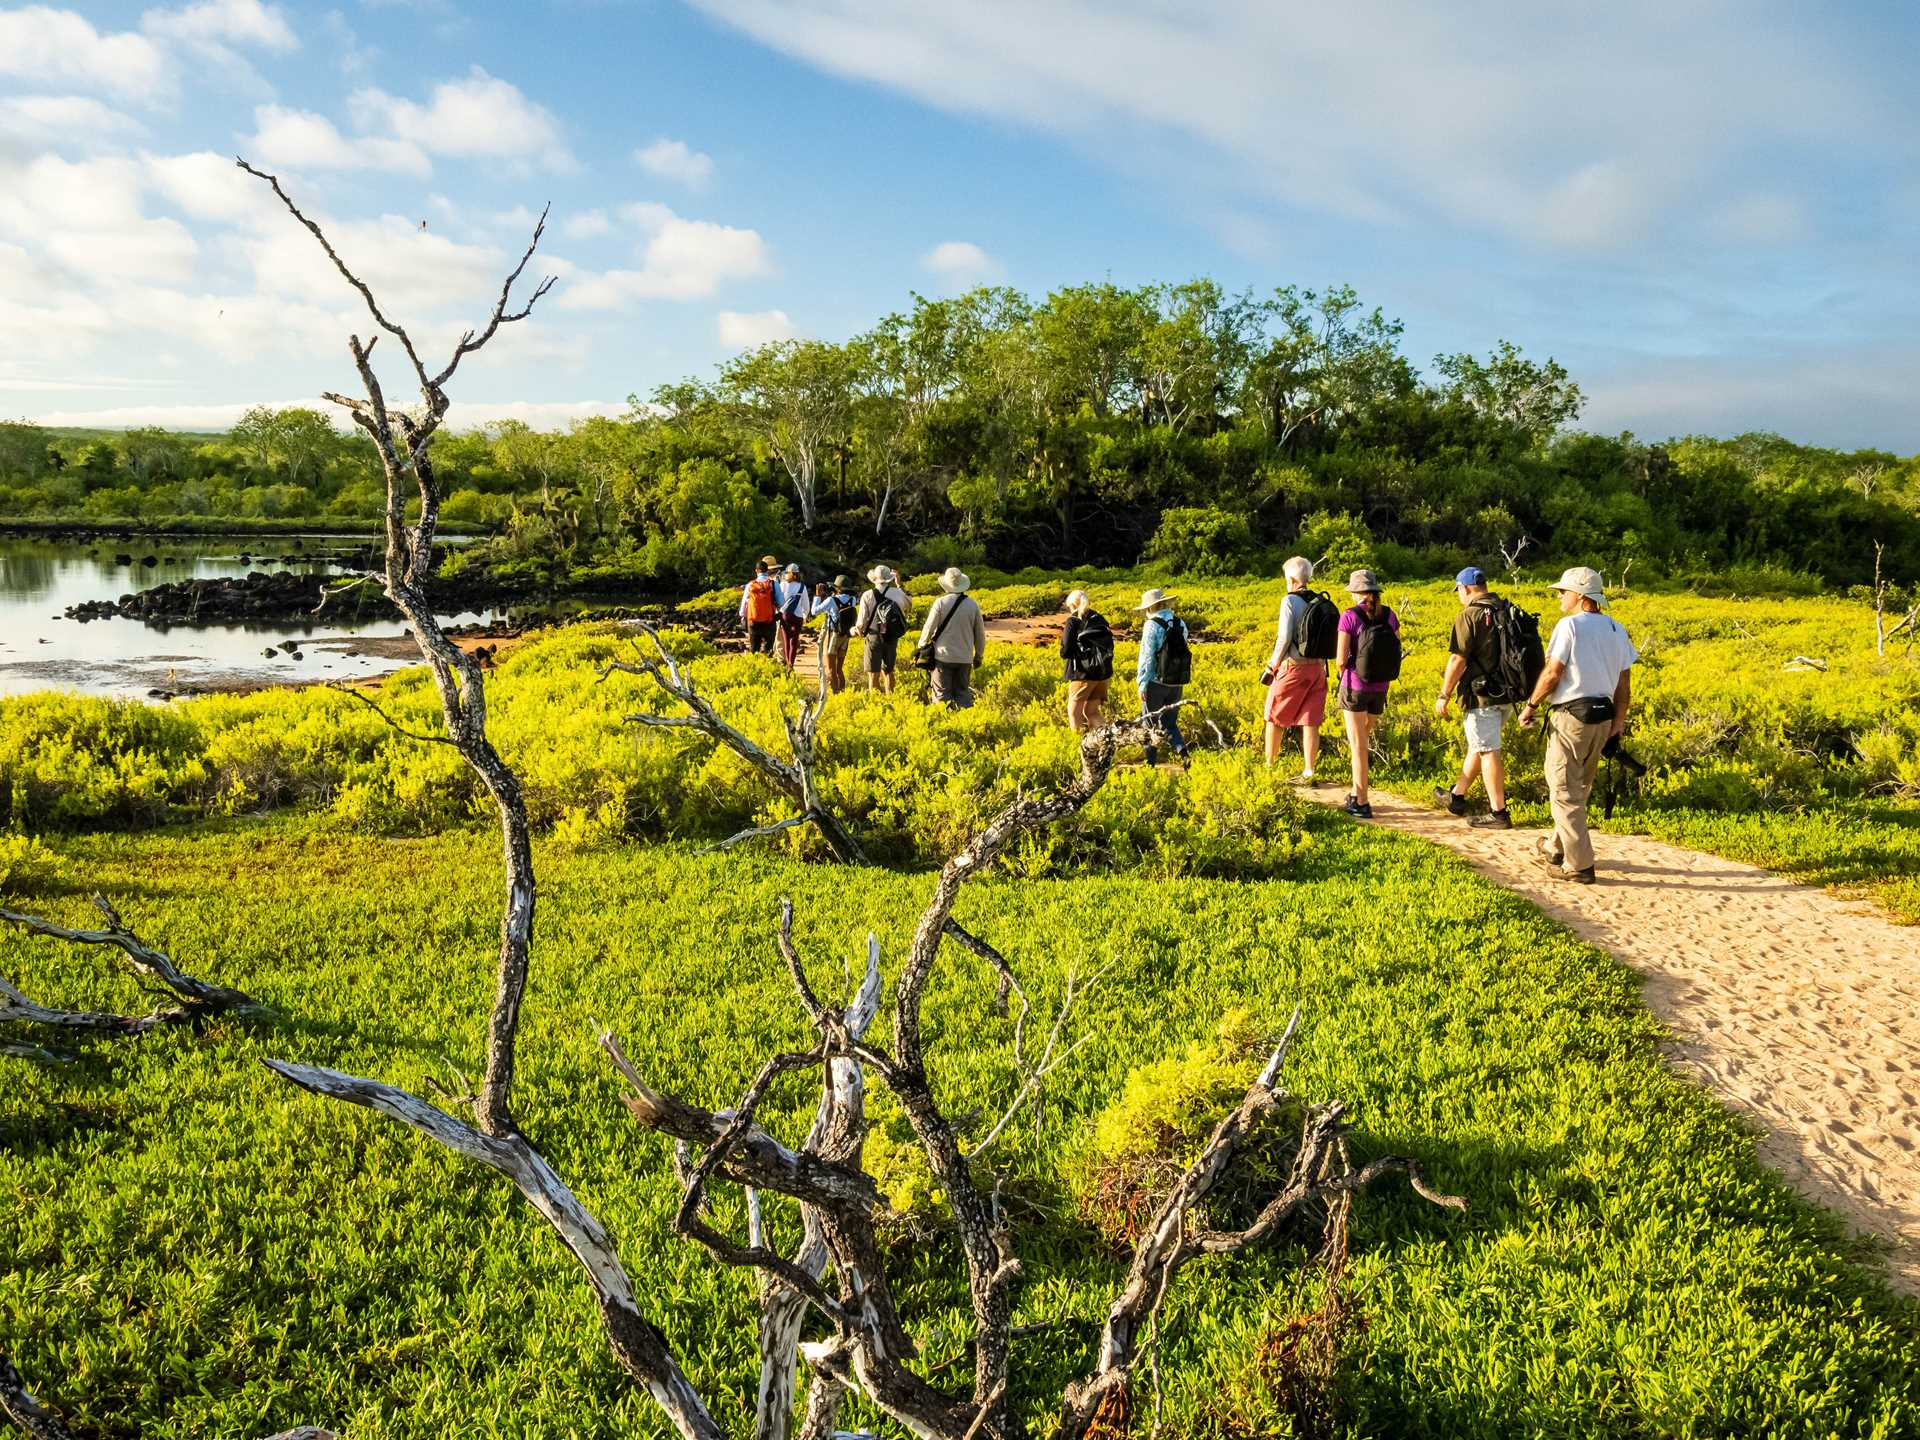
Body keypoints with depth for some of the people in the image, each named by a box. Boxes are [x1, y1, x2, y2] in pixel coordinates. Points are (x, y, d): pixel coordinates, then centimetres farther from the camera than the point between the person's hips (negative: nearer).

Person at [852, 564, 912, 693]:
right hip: (892, 638, 3)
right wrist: (899, 585, 21)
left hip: (874, 638, -3)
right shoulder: (898, 593, -5)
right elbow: (909, 606, 16)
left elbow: (862, 621, -9)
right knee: (888, 671, 17)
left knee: (873, 674, 2)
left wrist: (857, 630, 14)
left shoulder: (867, 596, -12)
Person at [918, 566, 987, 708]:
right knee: (963, 692, 11)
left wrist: (921, 647, 10)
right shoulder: (973, 605, 0)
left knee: (941, 694, 2)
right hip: (965, 658, 3)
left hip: (944, 656, -3)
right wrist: (979, 655, 20)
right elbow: (980, 633, 8)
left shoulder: (941, 603, -10)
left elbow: (929, 627, -7)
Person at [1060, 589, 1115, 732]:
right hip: (1104, 673, 6)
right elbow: (1110, 646, 12)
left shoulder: (1073, 621, -9)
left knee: (1074, 711, 6)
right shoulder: (1100, 619, 8)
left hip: (1083, 673, -6)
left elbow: (1065, 652, -12)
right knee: (1092, 711, 16)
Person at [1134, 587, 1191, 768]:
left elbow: (1147, 656, -14)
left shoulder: (1152, 625, -12)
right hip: (1177, 683, 6)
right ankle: (1183, 753, -5)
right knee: (1169, 723, 15)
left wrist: (1142, 684, -9)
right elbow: (1183, 651, 10)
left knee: (1150, 723, 8)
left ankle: (1150, 762, 12)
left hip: (1156, 683, -5)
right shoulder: (1181, 624, 5)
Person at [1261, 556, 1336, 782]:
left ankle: (1268, 766, 19)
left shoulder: (1290, 601, -11)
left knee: (1275, 717, 11)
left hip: (1293, 668, -5)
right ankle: (1309, 773, 6)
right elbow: (1332, 639, 5)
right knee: (1310, 722, 6)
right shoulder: (1323, 603, 7)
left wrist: (1272, 665, -4)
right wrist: (1320, 663, 13)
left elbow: (1284, 638, -15)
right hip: (1318, 669, 5)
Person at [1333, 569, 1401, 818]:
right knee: (1364, 739, 22)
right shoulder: (1389, 615, 2)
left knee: (1358, 744, 0)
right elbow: (1397, 653, 6)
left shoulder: (1350, 617, -12)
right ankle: (1357, 792, 27)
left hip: (1355, 686, -5)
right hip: (1380, 688, 5)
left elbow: (1341, 659, -13)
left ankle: (1362, 803, 1)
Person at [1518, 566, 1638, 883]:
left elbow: (1552, 673, -14)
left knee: (1564, 792, -1)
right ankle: (1557, 849, 34)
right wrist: (1618, 723, 18)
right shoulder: (1616, 629, 11)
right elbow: (1624, 683, 13)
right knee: (1579, 789, 20)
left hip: (1571, 716, -8)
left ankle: (1579, 865, -2)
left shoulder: (1570, 625, -11)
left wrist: (1531, 705, -2)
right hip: (1603, 719, 8)